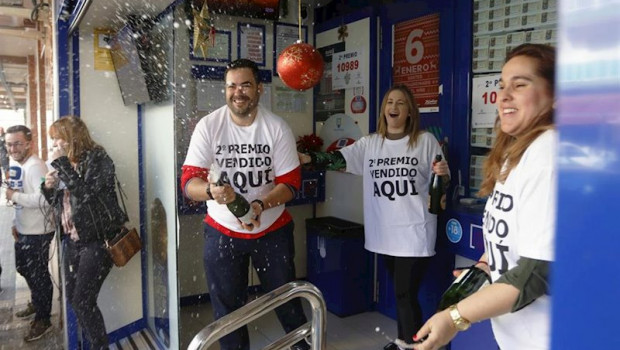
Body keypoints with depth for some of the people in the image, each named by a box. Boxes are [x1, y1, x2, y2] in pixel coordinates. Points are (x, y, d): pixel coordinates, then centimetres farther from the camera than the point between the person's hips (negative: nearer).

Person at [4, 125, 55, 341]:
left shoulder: (35, 166, -22)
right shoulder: (15, 164, 9)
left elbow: (44, 199, -33)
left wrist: (14, 196, -25)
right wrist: (15, 223, 15)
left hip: (37, 232, -10)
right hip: (23, 230, 10)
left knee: (38, 275, 3)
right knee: (24, 269, 25)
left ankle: (43, 320, 18)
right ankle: (36, 303, 47)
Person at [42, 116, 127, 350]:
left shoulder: (97, 159, -11)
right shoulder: (66, 163, 11)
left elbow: (85, 192, -26)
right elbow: (58, 203, 18)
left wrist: (60, 163, -21)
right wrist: (49, 186, -2)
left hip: (96, 240, -8)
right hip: (71, 240, 8)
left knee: (83, 301, -7)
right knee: (72, 298, 12)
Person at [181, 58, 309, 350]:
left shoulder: (277, 127, -10)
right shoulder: (208, 126, -11)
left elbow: (290, 183, -10)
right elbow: (189, 182, -15)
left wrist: (260, 204, -29)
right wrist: (211, 191, -39)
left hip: (272, 230, 1)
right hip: (222, 232, 0)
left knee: (285, 298, 17)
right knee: (227, 308, 13)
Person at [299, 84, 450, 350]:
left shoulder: (426, 141, -2)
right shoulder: (370, 143, 6)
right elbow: (338, 159, -6)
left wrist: (443, 173, -21)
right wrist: (308, 158, -23)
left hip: (415, 233, -4)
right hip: (385, 233, 4)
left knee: (406, 293, -4)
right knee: (400, 291, 19)